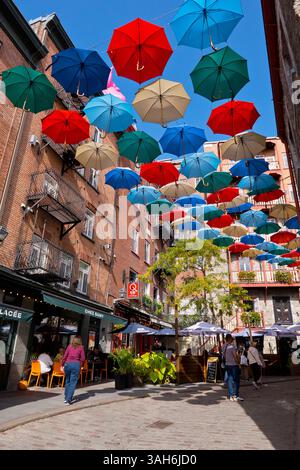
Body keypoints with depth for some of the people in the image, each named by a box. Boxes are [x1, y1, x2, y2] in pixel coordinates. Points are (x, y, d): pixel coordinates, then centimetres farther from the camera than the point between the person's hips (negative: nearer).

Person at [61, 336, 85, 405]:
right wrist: (80, 365, 15)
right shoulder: (81, 347, 3)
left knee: (67, 381, 18)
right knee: (73, 382, 1)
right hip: (76, 364, -2)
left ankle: (66, 398, 24)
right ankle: (68, 399, -4)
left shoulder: (70, 346, 8)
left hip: (68, 364, 3)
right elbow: (82, 358, 0)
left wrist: (62, 365, 10)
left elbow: (65, 356, 3)